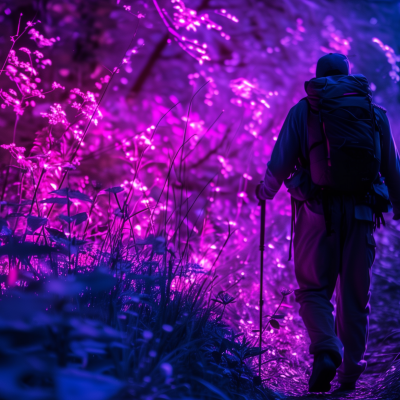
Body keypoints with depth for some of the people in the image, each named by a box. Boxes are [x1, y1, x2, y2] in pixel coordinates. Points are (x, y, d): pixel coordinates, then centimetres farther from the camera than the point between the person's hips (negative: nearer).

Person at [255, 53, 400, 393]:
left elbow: (280, 163, 1)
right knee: (355, 296, 10)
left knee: (314, 289, 5)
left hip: (318, 211, -2)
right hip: (362, 213, 2)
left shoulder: (303, 110, 7)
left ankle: (326, 351, -18)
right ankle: (350, 374, 12)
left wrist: (265, 192, 20)